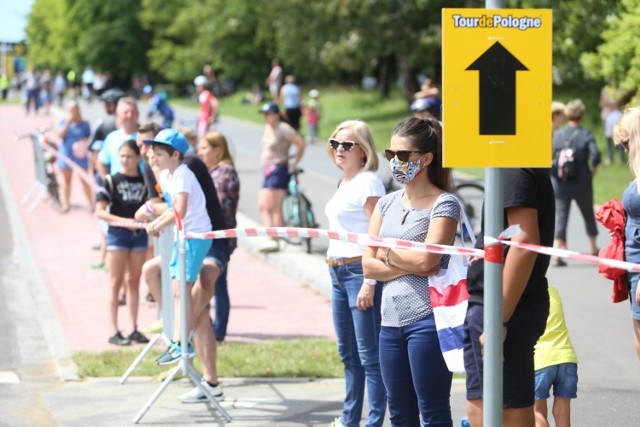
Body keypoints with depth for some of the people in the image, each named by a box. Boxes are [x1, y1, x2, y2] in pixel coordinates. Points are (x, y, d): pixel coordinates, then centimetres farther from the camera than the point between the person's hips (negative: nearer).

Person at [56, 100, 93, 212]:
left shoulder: (84, 124, -2)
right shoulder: (63, 122, -1)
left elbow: (89, 139, 5)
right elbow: (60, 134, -14)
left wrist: (86, 142, -18)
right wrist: (68, 122, -20)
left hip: (80, 155, -1)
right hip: (66, 155, 1)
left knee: (85, 180, 2)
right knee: (66, 179, 11)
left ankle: (91, 203, 9)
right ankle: (66, 203, 21)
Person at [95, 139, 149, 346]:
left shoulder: (144, 181, 5)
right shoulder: (112, 181, -5)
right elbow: (100, 211, -10)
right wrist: (124, 221, -21)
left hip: (139, 234, 3)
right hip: (117, 234, -3)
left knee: (134, 281, 10)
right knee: (116, 282, -2)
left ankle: (134, 329, 17)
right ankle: (114, 332, -1)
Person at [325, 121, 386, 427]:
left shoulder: (368, 182, -12)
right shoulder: (345, 182, 16)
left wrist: (369, 283, -22)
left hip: (360, 271, -10)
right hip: (338, 272, 10)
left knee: (369, 355, -7)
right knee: (348, 353, 17)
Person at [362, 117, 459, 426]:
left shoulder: (444, 204, -5)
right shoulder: (387, 204, 13)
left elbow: (426, 260, -17)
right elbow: (369, 265, 6)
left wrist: (387, 252, -1)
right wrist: (410, 265, -8)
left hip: (427, 319, -7)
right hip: (391, 320, 7)